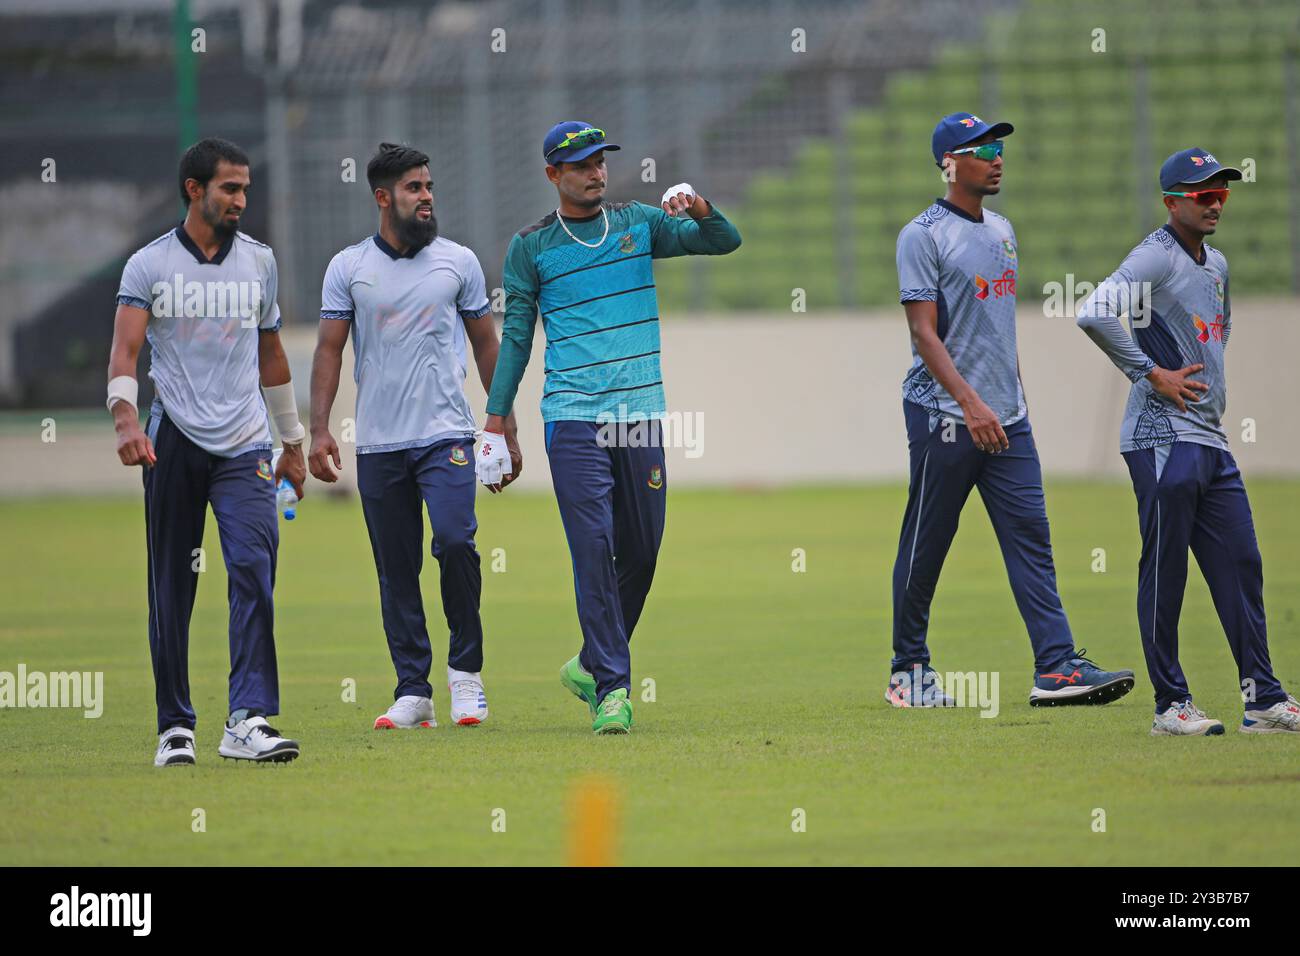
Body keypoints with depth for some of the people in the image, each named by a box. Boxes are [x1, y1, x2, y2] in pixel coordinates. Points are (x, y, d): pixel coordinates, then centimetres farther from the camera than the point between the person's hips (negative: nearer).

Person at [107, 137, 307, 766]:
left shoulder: (258, 261, 13)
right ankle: (175, 726, 12)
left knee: (253, 567, -15)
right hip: (174, 439, -2)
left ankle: (248, 720, -21)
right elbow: (125, 348, -10)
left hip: (244, 443, 2)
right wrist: (125, 417, -28)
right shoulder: (149, 265, 1)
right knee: (171, 588, 2)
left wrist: (292, 440, 24)